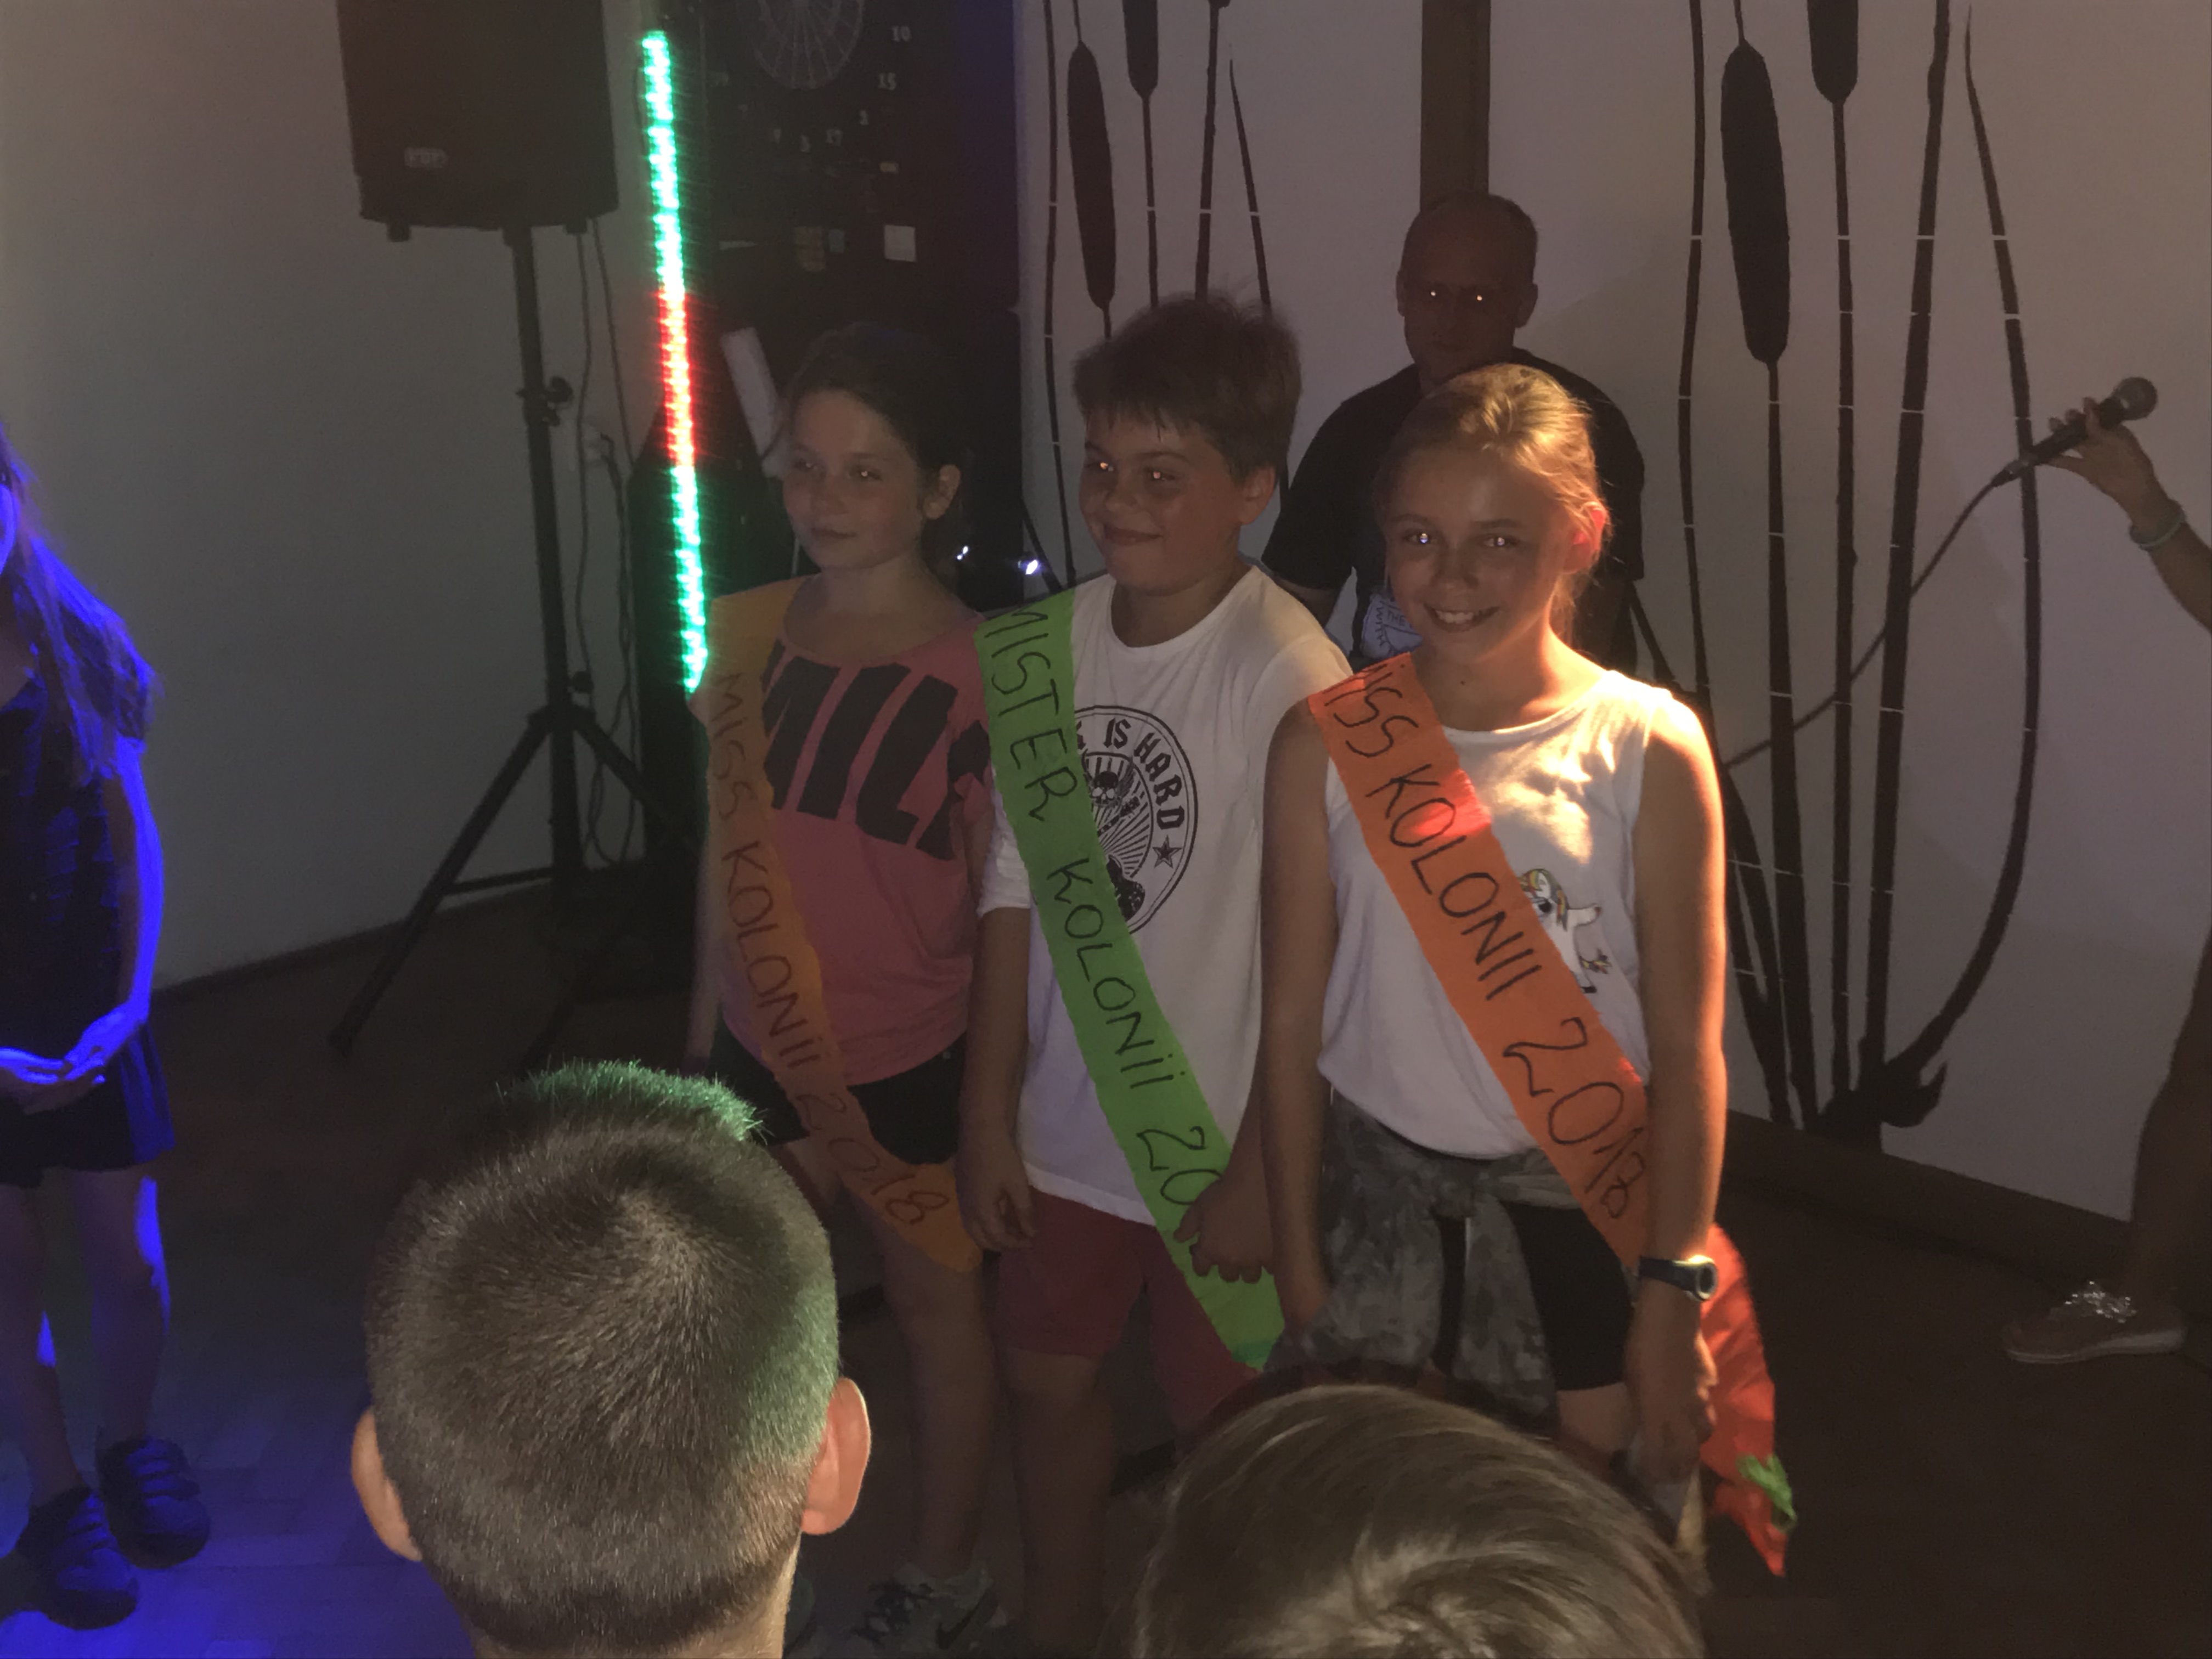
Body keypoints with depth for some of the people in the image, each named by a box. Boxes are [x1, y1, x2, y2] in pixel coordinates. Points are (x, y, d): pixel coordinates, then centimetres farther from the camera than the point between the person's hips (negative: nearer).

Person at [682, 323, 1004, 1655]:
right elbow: (728, 850, 6)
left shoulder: (976, 672, -18)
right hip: (764, 1049, 5)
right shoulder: (752, 635, -2)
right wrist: (704, 1032, 11)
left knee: (938, 1305, 16)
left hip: (913, 1062, -5)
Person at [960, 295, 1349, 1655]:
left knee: (1225, 1431, 13)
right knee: (1050, 1381, 22)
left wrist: (1259, 1172, -13)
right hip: (1068, 1121, 6)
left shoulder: (1287, 681, -21)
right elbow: (1019, 890, 2)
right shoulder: (1045, 647, -3)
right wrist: (989, 1111, 3)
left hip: (1215, 1138, -6)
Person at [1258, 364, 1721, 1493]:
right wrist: (1297, 1260, 2)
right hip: (1379, 1189, 1)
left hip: (1582, 1207, -1)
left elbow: (1686, 1048, -6)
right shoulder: (1326, 744, -6)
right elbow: (1294, 1020, -1)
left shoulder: (1649, 751, -10)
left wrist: (1672, 1292, -5)